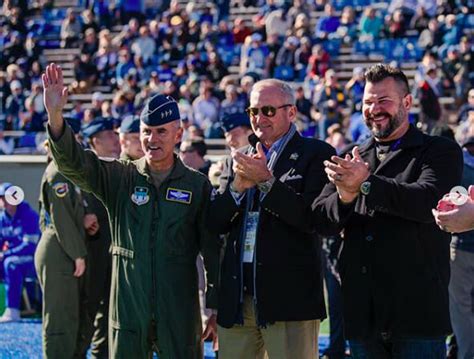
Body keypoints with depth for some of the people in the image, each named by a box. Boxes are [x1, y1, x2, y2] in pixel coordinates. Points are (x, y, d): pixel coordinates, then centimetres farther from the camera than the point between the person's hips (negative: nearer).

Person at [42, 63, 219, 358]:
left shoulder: (198, 186, 1)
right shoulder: (120, 177, 4)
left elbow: (213, 251, 2)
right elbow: (74, 163, -11)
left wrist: (216, 308, 0)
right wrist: (55, 115, -28)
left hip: (180, 315, -1)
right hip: (128, 311, 1)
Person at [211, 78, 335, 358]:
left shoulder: (316, 154, 0)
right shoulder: (241, 159, 18)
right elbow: (216, 222, 10)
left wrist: (266, 181, -16)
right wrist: (238, 186, -8)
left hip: (290, 295, -5)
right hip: (237, 296, 5)